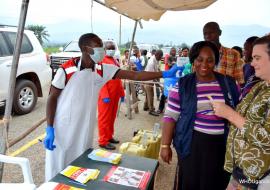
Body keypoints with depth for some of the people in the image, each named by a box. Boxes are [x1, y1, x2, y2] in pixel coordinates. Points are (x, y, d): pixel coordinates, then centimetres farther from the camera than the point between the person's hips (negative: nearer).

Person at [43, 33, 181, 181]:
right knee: (58, 170, 12)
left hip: (85, 130, 4)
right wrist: (49, 129, -12)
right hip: (63, 129, -4)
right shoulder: (66, 69, -17)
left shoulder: (103, 70, -5)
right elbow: (52, 98, -8)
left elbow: (134, 75, -10)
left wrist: (164, 74, -15)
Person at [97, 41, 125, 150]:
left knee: (112, 117, 16)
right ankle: (103, 141, 9)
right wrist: (105, 95, -22)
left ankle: (109, 136, 29)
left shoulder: (115, 61, 16)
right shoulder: (102, 60, -9)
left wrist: (121, 93, 16)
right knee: (104, 118, 0)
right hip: (106, 95, -8)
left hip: (115, 94, 8)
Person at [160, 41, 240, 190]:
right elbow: (170, 117, -6)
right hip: (193, 142, -2)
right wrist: (165, 145, -8)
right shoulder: (183, 85, -6)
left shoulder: (229, 83, 2)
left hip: (222, 144, 3)